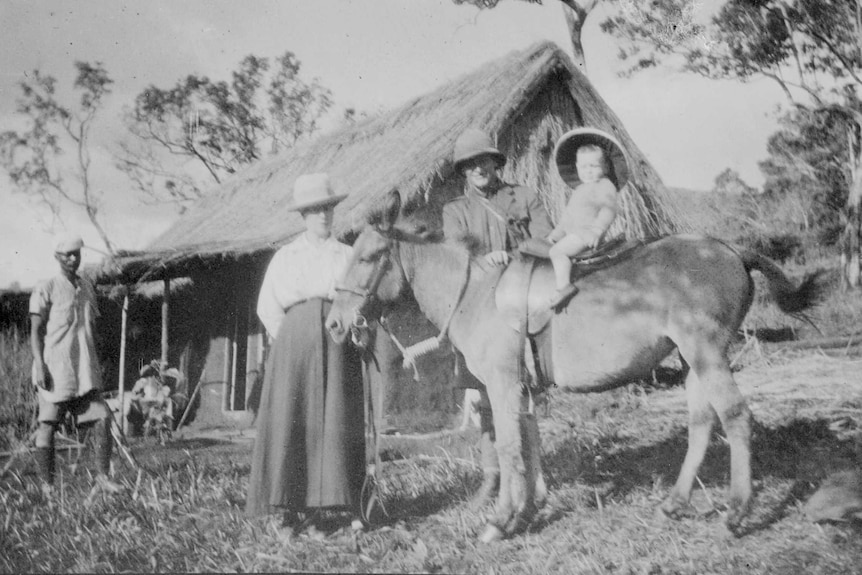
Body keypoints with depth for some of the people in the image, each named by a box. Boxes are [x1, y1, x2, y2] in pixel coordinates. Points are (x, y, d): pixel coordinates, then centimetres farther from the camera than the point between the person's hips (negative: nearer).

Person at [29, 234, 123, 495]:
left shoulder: (87, 287, 14)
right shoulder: (45, 289, -4)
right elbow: (35, 330, -7)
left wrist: (95, 366, 17)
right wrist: (39, 366, -16)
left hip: (84, 370, 5)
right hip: (54, 369, -5)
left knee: (103, 418, -5)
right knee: (48, 424, 1)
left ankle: (103, 476, 2)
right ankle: (47, 485, 10)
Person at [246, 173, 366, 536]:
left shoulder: (348, 256, 11)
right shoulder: (285, 257, 10)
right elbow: (267, 308, 7)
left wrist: (348, 335, -2)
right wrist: (291, 342, -1)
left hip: (339, 349, 0)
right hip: (295, 347, 0)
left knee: (339, 422, -1)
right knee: (293, 422, -5)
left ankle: (349, 505, 6)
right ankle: (297, 509, 0)